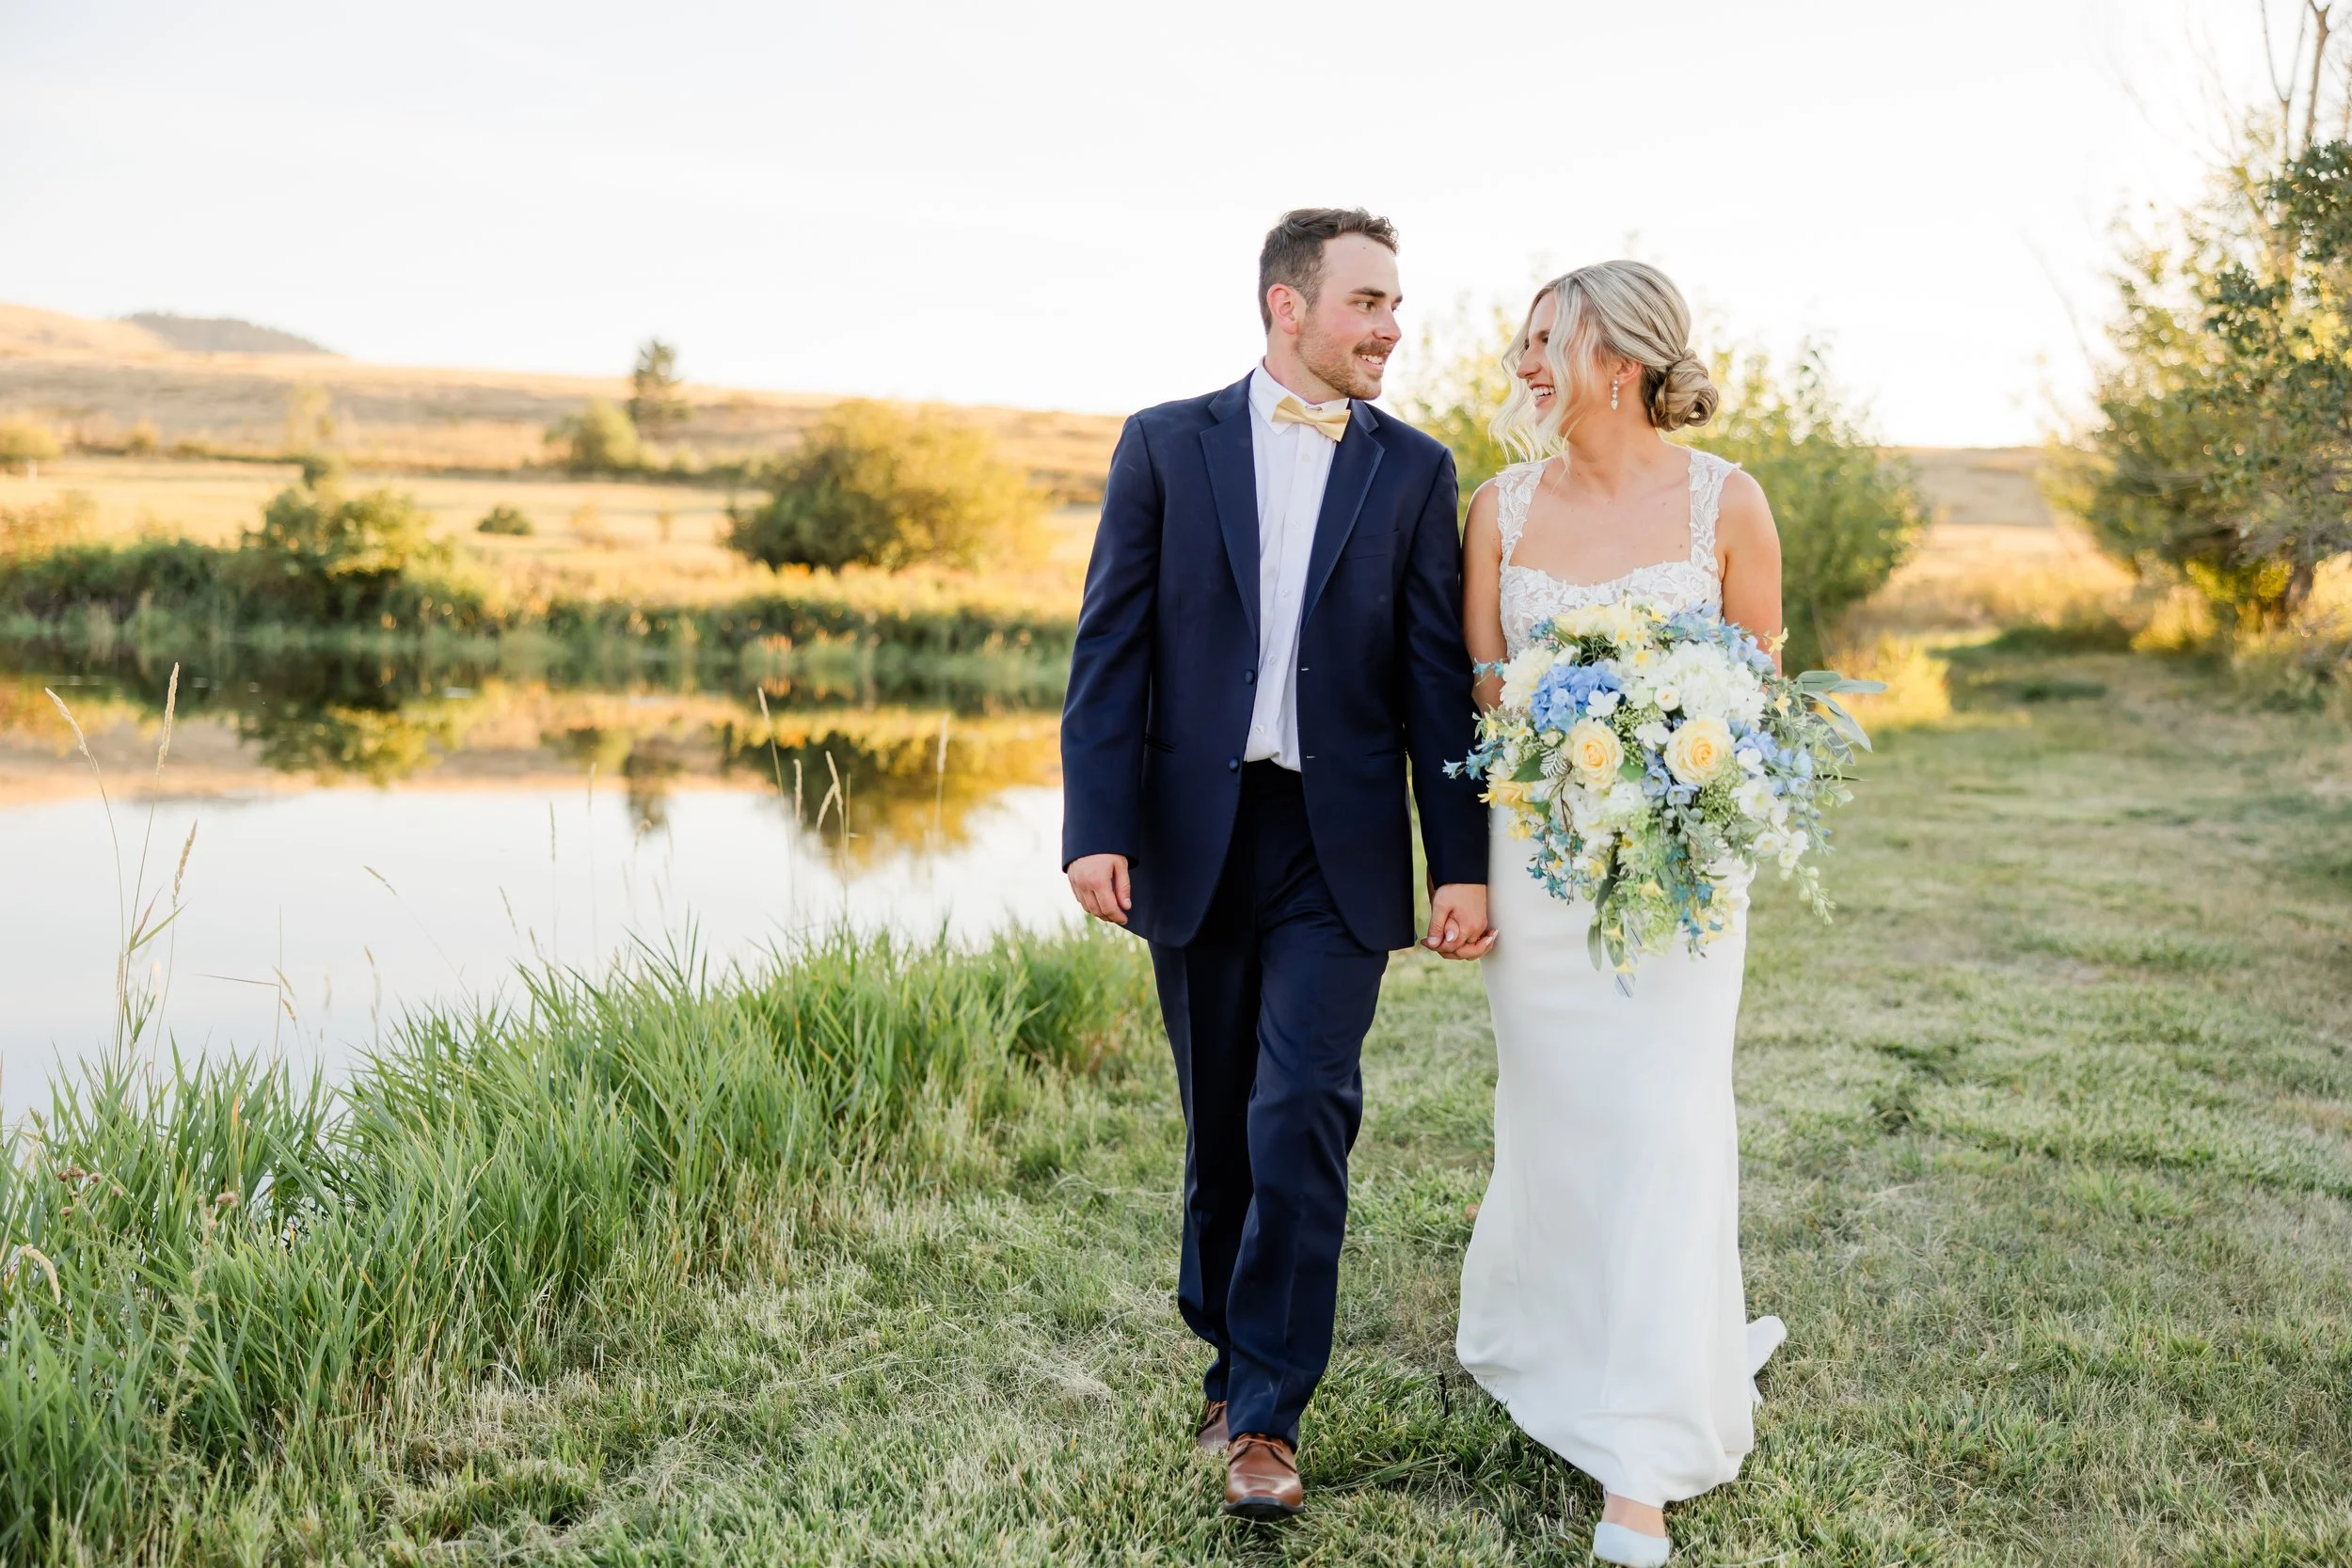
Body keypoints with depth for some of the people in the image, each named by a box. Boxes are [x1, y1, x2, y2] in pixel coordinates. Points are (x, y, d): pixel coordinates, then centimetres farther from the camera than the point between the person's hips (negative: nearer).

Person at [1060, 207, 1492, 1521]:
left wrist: (1462, 863, -4)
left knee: (1302, 1116, -8)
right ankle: (1231, 1351, 31)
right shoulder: (1166, 446, 3)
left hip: (1339, 847, -1)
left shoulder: (1416, 470, 5)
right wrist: (1097, 828, -10)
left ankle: (1266, 1414, 3)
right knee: (1221, 1124, 12)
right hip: (1196, 840, 1)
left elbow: (1439, 678, 2)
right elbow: (1111, 648, -1)